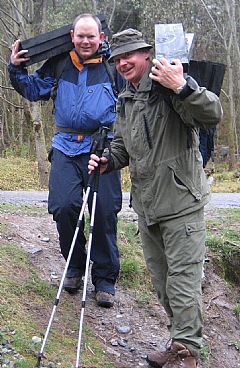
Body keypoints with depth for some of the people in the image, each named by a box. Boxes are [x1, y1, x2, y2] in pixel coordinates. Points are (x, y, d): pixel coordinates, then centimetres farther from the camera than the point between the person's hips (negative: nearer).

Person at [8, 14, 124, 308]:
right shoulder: (59, 64, 11)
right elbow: (34, 89, 18)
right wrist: (16, 69, 5)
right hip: (66, 148, 2)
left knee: (104, 213, -1)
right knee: (64, 206, -12)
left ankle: (105, 278, 15)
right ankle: (74, 267, 14)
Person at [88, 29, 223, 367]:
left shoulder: (170, 85, -12)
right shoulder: (125, 101, 14)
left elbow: (213, 114, -27)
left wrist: (183, 88, -41)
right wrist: (108, 161, 2)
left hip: (181, 203, -9)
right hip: (146, 206, 9)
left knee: (182, 279, -5)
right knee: (160, 278, 17)